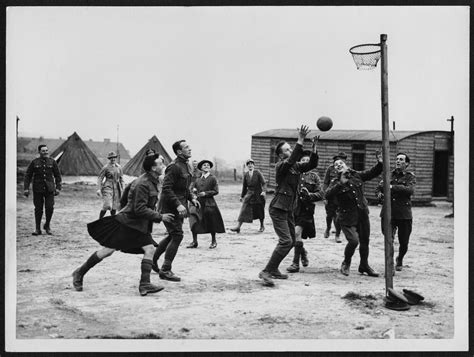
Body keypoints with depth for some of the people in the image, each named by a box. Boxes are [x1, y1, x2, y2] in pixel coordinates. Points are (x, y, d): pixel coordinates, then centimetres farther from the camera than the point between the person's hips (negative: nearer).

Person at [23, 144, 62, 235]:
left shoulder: (52, 162, 5)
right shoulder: (34, 162, 2)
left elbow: (57, 176, 10)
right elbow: (28, 176, 4)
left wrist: (58, 188, 3)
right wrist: (26, 188, -3)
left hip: (49, 189, 1)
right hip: (37, 190, 0)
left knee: (50, 208, -8)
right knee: (38, 209, 3)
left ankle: (47, 226, 14)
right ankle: (37, 229, 13)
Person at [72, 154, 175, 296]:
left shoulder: (151, 182, 9)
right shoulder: (143, 184, -22)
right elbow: (139, 209, -26)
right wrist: (160, 217, -22)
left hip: (138, 226, 9)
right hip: (126, 223, -9)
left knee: (150, 250, -6)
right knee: (107, 250, 0)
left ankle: (144, 284, -6)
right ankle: (80, 273, 17)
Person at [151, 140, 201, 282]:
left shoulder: (186, 166, 13)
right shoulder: (174, 167, -17)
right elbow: (166, 188, -23)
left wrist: (192, 198, 8)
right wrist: (178, 204, -30)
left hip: (179, 206, 10)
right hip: (170, 206, -10)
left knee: (173, 235, 17)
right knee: (177, 235, -11)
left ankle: (153, 259, 32)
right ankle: (165, 270, -5)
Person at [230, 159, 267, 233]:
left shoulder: (258, 173, -8)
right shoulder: (246, 175, 3)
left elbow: (264, 183, -12)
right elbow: (244, 186, 13)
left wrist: (264, 191, -28)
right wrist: (242, 196, 17)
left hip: (258, 194, -2)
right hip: (249, 194, 3)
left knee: (260, 211, 10)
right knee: (243, 210, -9)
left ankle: (262, 226, 31)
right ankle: (238, 226, -14)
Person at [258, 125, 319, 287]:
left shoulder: (295, 167, 10)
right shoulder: (281, 166, -14)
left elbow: (312, 164, 7)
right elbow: (292, 159, -33)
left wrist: (314, 147, -7)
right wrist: (301, 140, -37)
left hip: (289, 210, 9)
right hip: (278, 209, -9)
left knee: (291, 241, 13)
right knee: (286, 241, -18)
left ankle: (273, 269, 24)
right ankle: (266, 272, -13)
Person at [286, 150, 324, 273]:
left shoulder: (314, 176, 3)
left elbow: (321, 194, 0)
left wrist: (309, 195, -16)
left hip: (305, 209, -3)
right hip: (292, 207, 3)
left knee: (297, 232, -19)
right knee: (292, 235, 12)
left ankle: (296, 263, -11)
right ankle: (303, 252, 43)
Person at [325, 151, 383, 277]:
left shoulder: (357, 175, 5)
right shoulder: (336, 182, -7)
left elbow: (373, 173, 13)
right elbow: (328, 195, -24)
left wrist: (380, 163, -4)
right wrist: (341, 184, -30)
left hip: (363, 215, 5)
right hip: (347, 217, -5)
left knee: (365, 241, 13)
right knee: (353, 240, -19)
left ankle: (364, 265, 35)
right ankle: (346, 263, 10)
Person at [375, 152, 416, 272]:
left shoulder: (410, 177, 3)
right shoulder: (389, 175, 12)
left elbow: (410, 190, -17)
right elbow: (378, 188, 19)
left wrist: (393, 187, -24)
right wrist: (380, 194, -4)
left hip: (404, 214, -1)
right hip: (388, 213, 1)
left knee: (404, 243, 8)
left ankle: (399, 260, 38)